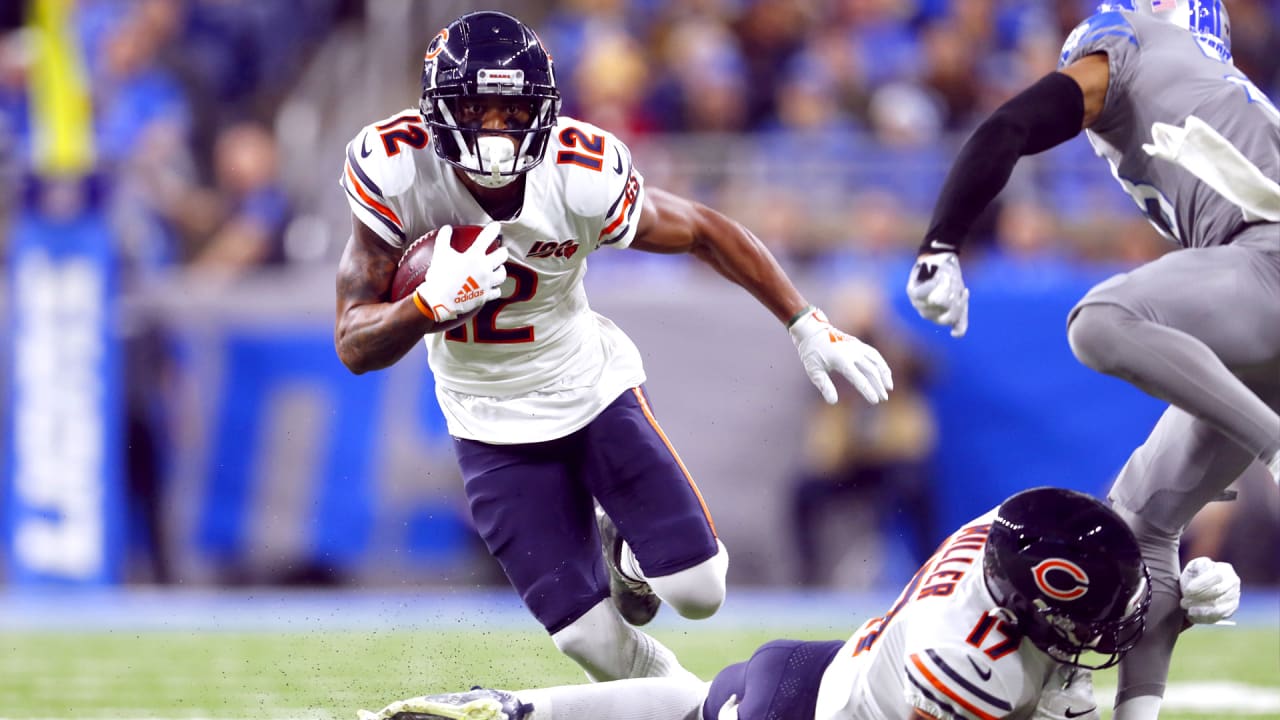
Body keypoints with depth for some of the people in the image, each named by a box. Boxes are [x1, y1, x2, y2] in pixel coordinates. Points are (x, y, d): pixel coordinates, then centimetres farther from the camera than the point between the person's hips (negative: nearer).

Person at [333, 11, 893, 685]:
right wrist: (433, 304, -41)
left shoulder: (580, 179, -27)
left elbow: (706, 233, -9)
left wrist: (808, 326, -10)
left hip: (591, 386, 0)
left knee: (697, 590, -7)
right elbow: (356, 345, -21)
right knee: (588, 635, -4)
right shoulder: (395, 170, -25)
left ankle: (625, 550, 28)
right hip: (493, 422, 0)